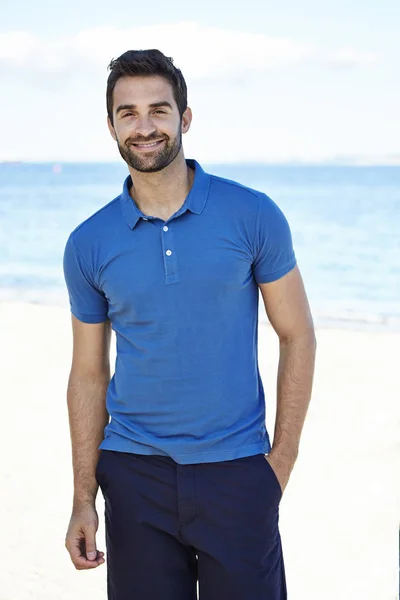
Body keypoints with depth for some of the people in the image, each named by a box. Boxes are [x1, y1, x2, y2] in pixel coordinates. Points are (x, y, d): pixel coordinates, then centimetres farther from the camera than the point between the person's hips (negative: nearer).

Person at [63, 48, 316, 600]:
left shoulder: (253, 216, -5)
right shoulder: (88, 245, 0)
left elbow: (298, 336, 1)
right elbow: (88, 375, 6)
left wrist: (282, 461, -4)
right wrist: (84, 500, 3)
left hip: (236, 471, -1)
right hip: (135, 473, 2)